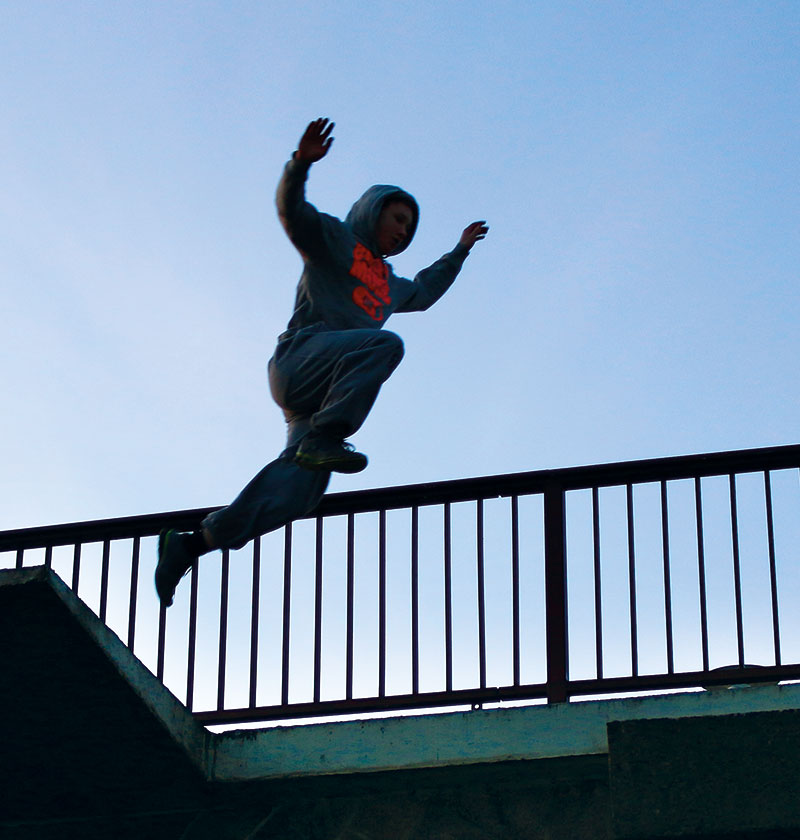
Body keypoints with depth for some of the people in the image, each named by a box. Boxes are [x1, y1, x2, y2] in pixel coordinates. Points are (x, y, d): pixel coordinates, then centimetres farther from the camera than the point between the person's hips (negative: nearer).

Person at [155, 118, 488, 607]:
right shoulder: (334, 238, 12)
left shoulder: (389, 285, 36)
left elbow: (425, 292, 56)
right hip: (302, 358, -7)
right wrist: (302, 162, -24)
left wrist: (460, 252, 55)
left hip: (320, 395, 7)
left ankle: (192, 544, -14)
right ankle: (324, 437, -34)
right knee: (385, 344, -31)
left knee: (295, 492, -16)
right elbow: (292, 208, -6)